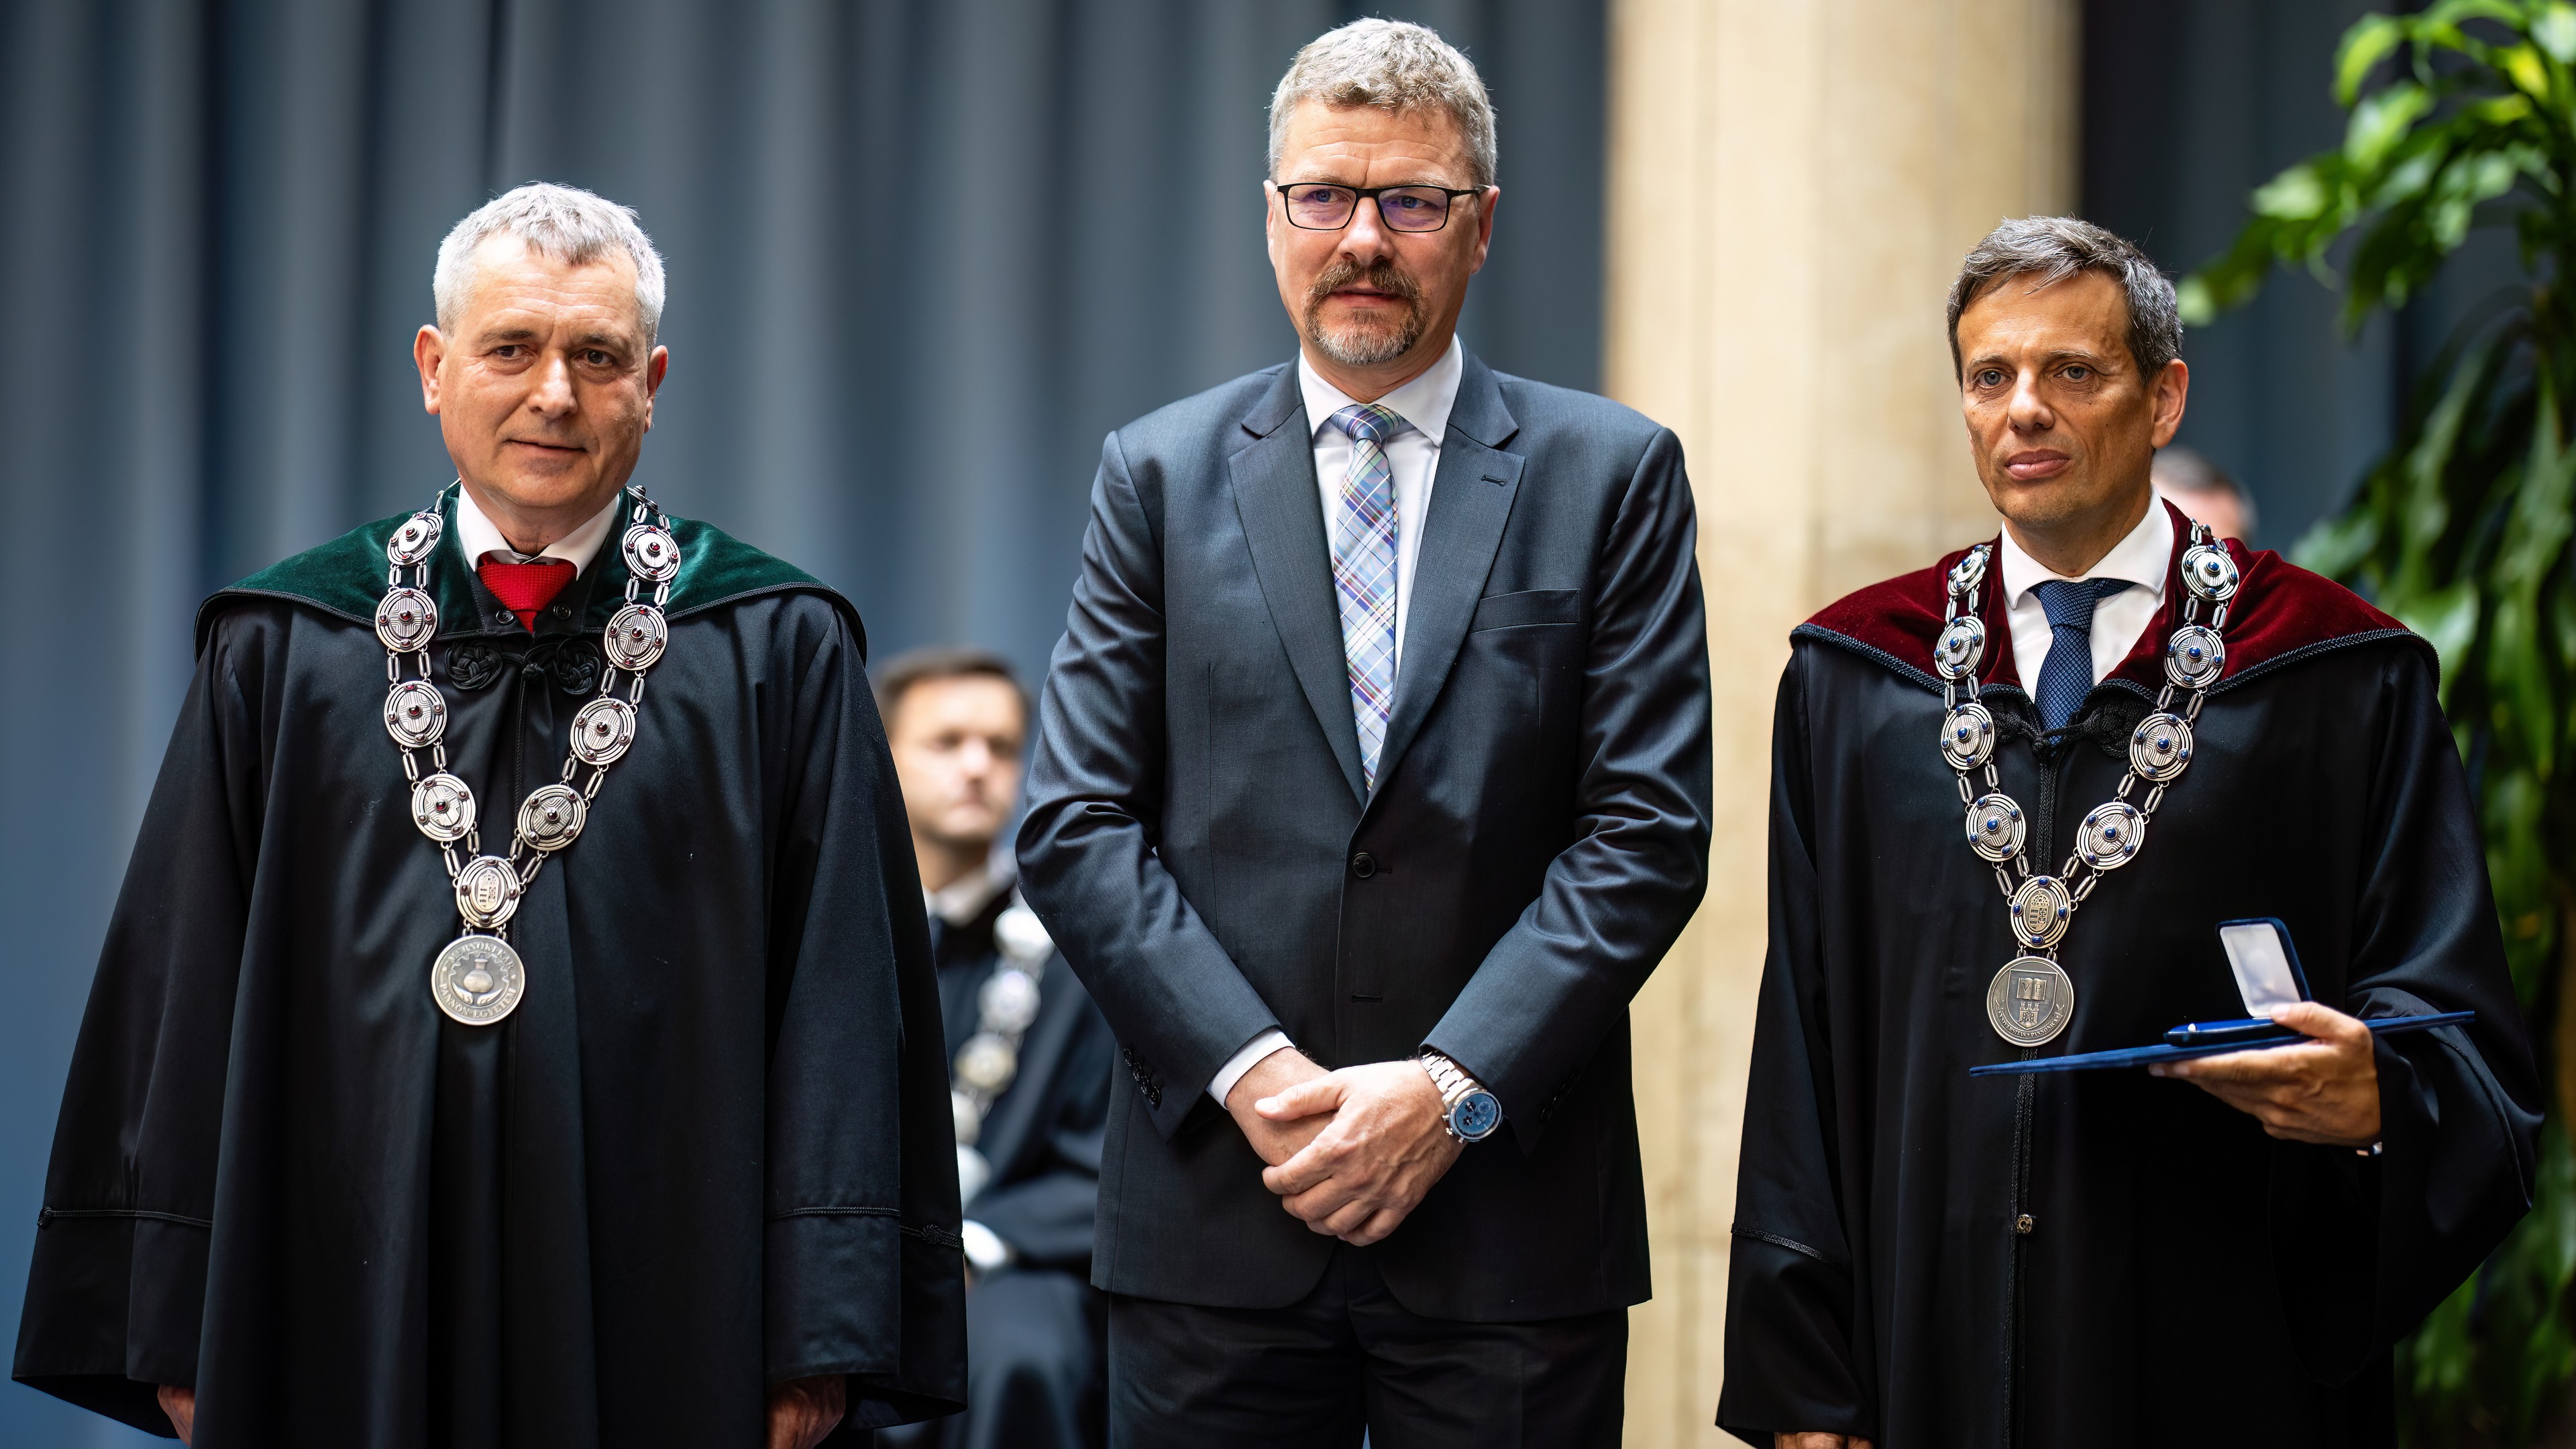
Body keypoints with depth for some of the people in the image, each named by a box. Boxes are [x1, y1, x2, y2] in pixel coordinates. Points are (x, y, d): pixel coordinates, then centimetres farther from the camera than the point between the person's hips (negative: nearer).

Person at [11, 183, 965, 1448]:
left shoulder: (781, 654, 2)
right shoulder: (284, 655, 7)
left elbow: (843, 1000, -3)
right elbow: (187, 992, 6)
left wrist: (823, 1335, -11)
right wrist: (180, 1324, 0)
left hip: (664, 1303, -1)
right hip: (357, 1287, 1)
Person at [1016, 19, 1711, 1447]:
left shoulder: (1611, 475, 5)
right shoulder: (1160, 474, 8)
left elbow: (1648, 832, -2)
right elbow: (1074, 823, 2)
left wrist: (1455, 1086, -12)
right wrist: (1251, 1072, -10)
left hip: (1510, 1220, -1)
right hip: (1214, 1213, 1)